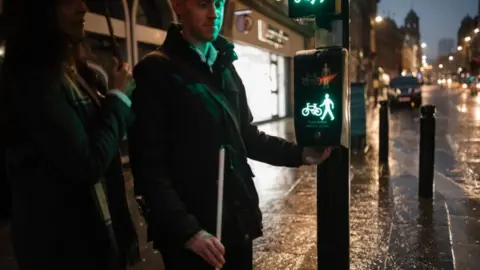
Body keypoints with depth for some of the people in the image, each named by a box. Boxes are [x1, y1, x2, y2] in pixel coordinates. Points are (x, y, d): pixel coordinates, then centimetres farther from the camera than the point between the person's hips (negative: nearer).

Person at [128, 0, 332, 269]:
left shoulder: (225, 67, 11)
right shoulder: (155, 71, -9)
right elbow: (149, 165, -14)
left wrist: (299, 153, 5)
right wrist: (186, 229, -19)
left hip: (238, 219, 6)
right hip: (190, 228, -6)